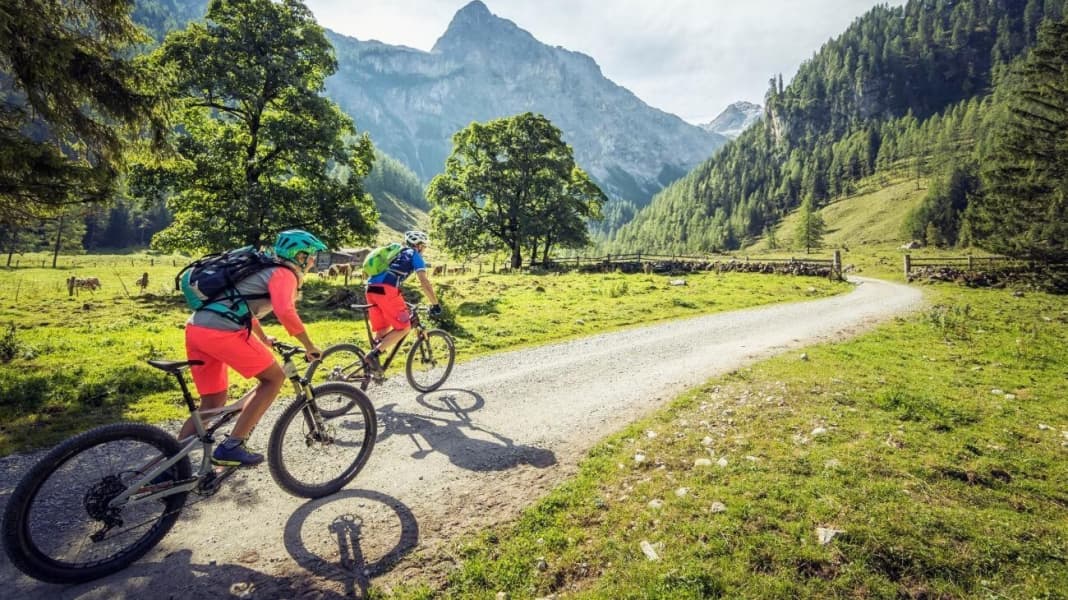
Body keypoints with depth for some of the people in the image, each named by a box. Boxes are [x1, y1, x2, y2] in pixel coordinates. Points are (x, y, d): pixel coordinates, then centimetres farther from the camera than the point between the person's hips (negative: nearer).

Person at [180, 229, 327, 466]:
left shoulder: (264, 270, 28)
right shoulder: (284, 274, -1)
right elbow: (285, 312, -21)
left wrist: (263, 338, 51)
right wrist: (309, 346, -9)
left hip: (196, 329, 9)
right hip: (222, 332, -9)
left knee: (212, 403, 18)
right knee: (275, 377, 5)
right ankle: (231, 447, 4)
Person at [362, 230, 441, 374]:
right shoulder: (415, 255, 11)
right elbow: (424, 282, 1)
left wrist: (401, 303, 46)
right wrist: (435, 304, 4)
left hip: (371, 289, 8)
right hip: (386, 290, -8)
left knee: (383, 329, 17)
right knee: (403, 327, -1)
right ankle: (373, 354, -11)